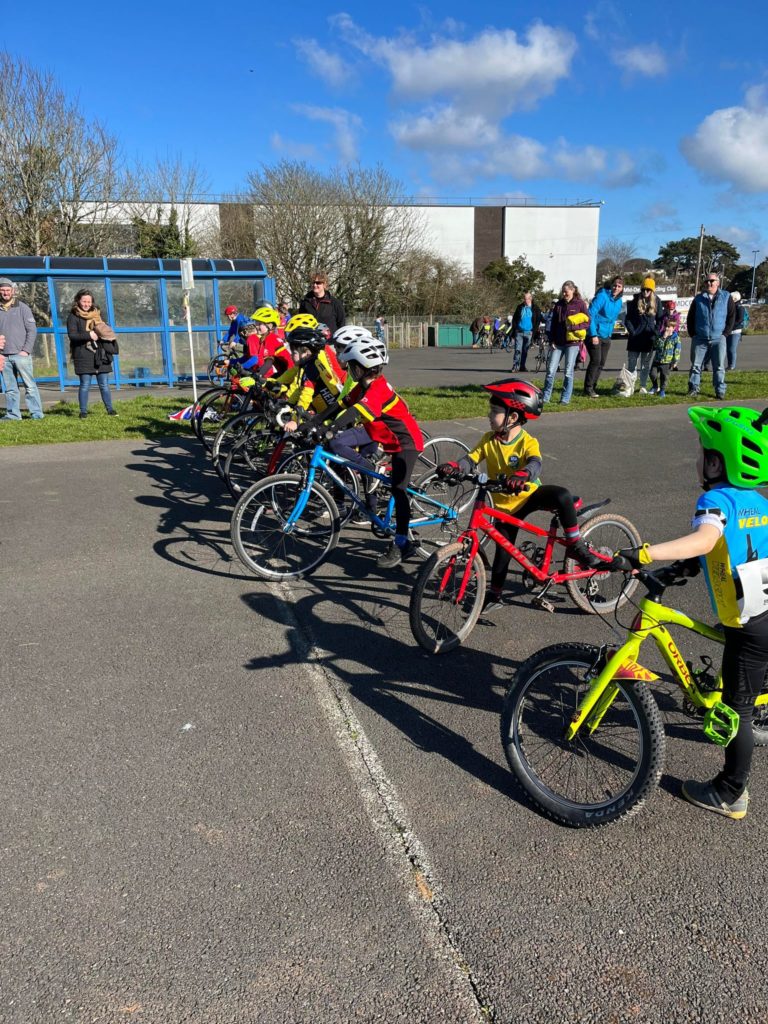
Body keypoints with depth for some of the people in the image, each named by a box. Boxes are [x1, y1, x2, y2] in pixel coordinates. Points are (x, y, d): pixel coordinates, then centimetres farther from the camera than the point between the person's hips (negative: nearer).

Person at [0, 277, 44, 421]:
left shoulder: (22, 308, 3)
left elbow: (32, 330, -2)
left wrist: (26, 350, -9)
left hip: (21, 355, -4)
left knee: (30, 385, -4)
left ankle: (37, 413, -2)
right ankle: (12, 414, 11)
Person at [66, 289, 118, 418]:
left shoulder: (96, 314, 16)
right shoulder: (73, 316, 0)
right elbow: (72, 335, -10)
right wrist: (88, 335, -21)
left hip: (100, 354, 4)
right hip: (83, 355, -4)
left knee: (104, 384, 5)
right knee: (85, 384, -2)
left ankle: (110, 409, 11)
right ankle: (83, 411, 6)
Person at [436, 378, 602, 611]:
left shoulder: (527, 442, -19)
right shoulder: (488, 440, -8)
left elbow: (535, 463, -37)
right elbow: (470, 460, -13)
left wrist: (521, 476, -60)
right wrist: (453, 467, -36)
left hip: (530, 495, -3)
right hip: (505, 505, 3)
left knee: (563, 496, -30)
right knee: (503, 550, 10)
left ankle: (575, 546, -13)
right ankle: (495, 594, 27)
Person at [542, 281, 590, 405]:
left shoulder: (580, 304, 0)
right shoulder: (559, 304, 10)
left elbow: (587, 322, -1)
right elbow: (553, 324, 12)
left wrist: (573, 326, -16)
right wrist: (552, 341, 4)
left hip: (572, 342, -3)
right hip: (558, 343, 3)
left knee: (568, 372, 1)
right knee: (551, 370, 0)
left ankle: (565, 399, 9)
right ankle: (545, 397, 8)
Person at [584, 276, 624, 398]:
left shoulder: (619, 301, 9)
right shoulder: (602, 296, -14)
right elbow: (590, 315, -18)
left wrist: (610, 332, 15)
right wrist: (593, 335, -21)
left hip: (606, 336, 8)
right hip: (595, 335, -8)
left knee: (601, 363, 8)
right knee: (595, 361, -12)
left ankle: (593, 387, 17)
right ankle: (588, 389, -5)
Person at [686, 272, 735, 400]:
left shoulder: (726, 298, 3)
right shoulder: (698, 299, 5)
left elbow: (732, 317, 5)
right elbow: (690, 318, 10)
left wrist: (725, 334, -2)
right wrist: (692, 334, 3)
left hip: (718, 339, -1)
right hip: (699, 339, 1)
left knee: (719, 367, 2)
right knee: (695, 365, 2)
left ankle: (720, 390, 8)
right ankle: (694, 388, 11)